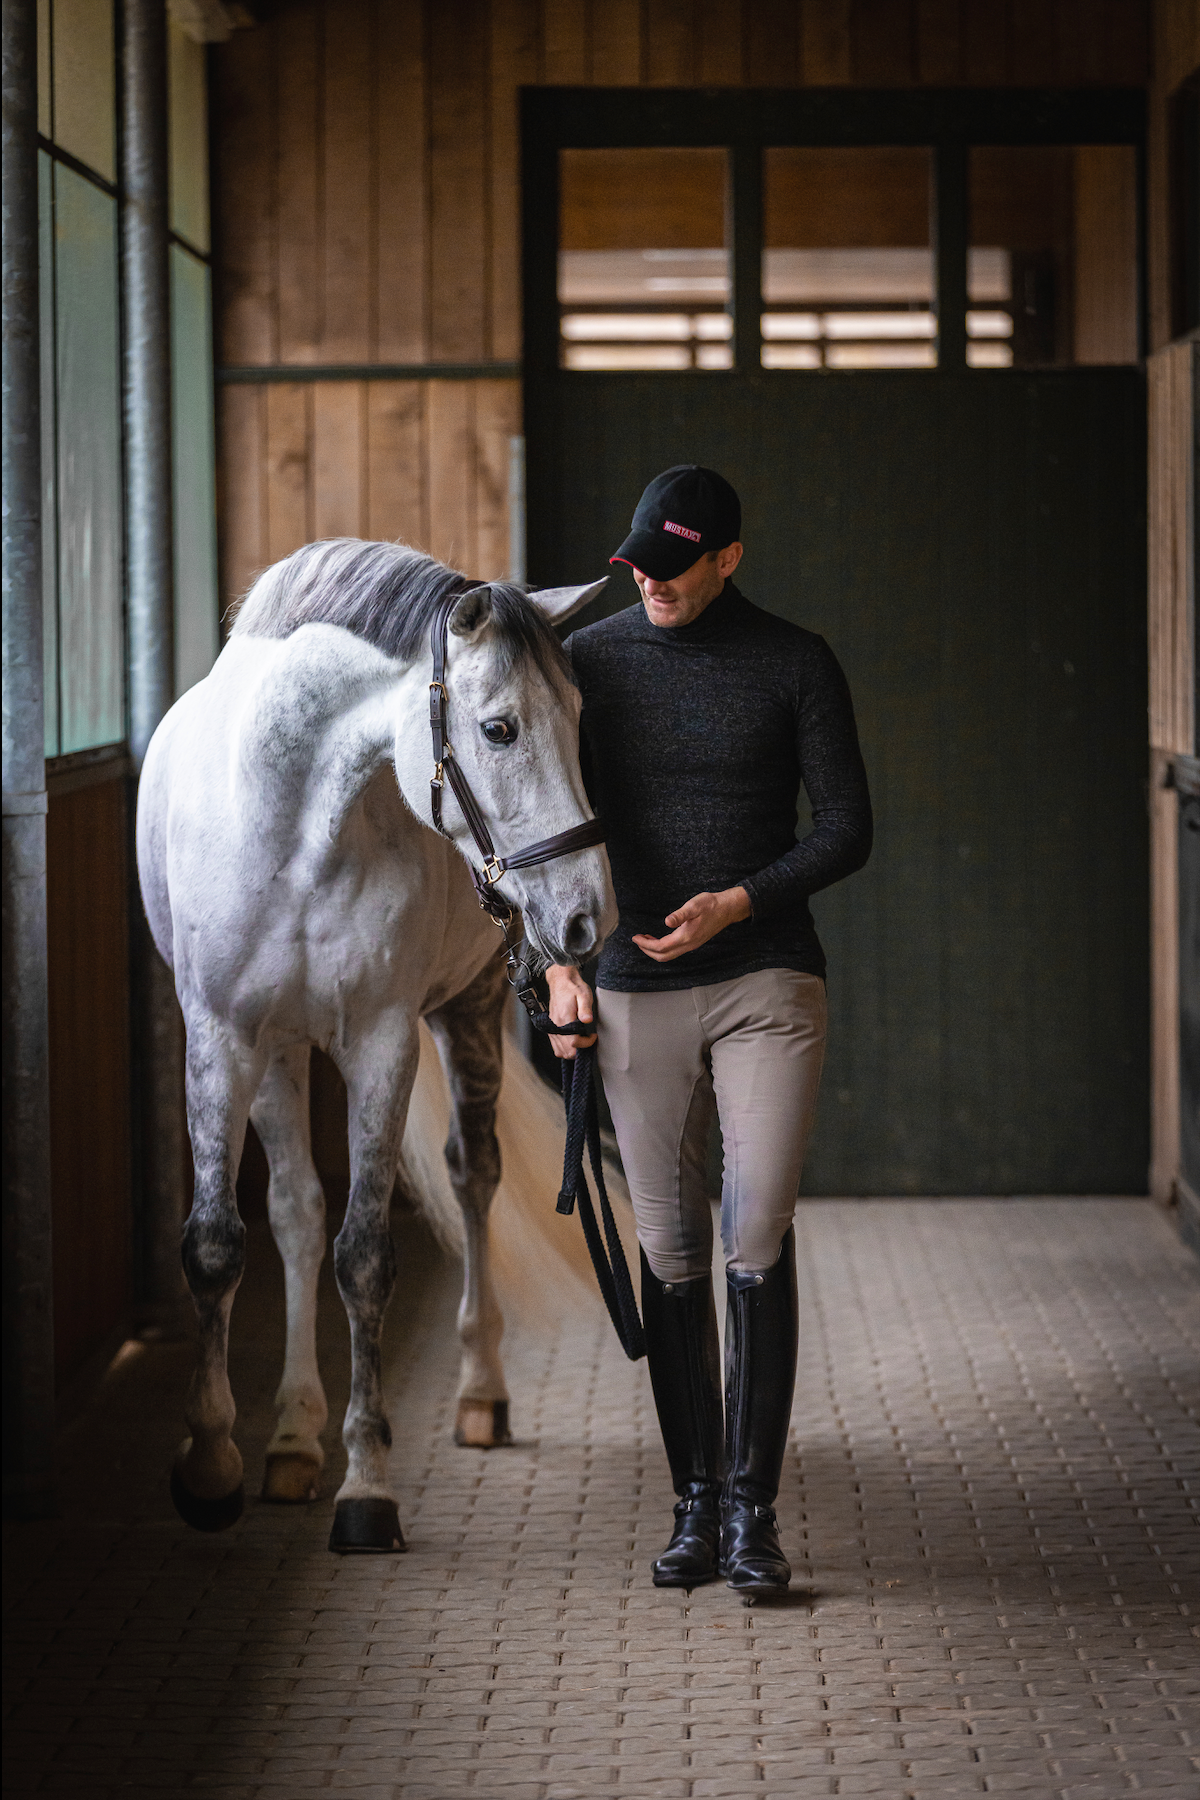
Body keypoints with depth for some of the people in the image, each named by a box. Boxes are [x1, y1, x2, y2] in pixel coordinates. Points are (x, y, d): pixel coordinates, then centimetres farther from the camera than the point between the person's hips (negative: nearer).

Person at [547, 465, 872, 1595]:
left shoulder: (794, 665, 0)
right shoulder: (589, 662, 5)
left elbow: (847, 830, 0)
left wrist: (737, 903, -14)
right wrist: (560, 961, 3)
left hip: (767, 981, -2)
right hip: (638, 993, 2)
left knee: (757, 1241, -10)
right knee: (671, 1253, 5)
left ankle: (753, 1512, -5)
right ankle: (695, 1503, 13)